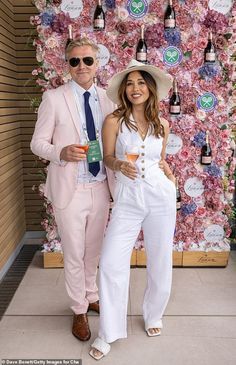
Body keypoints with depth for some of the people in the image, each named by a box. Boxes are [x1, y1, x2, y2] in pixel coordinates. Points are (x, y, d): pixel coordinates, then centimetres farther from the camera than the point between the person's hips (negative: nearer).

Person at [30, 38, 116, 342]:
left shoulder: (107, 99, 5)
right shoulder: (54, 98, -6)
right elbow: (37, 143, -5)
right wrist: (61, 152, -25)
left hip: (100, 188, 4)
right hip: (70, 190, -3)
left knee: (93, 251, 20)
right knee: (74, 255, 8)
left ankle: (91, 297, 43)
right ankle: (79, 311, 30)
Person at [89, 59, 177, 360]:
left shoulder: (161, 124, 5)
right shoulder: (113, 121, -3)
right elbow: (108, 157, 4)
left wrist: (167, 172, -1)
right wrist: (120, 165, -17)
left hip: (160, 196, 2)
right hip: (127, 199, -2)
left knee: (160, 263, 11)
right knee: (111, 262, -7)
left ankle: (153, 316, 37)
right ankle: (108, 332, 12)